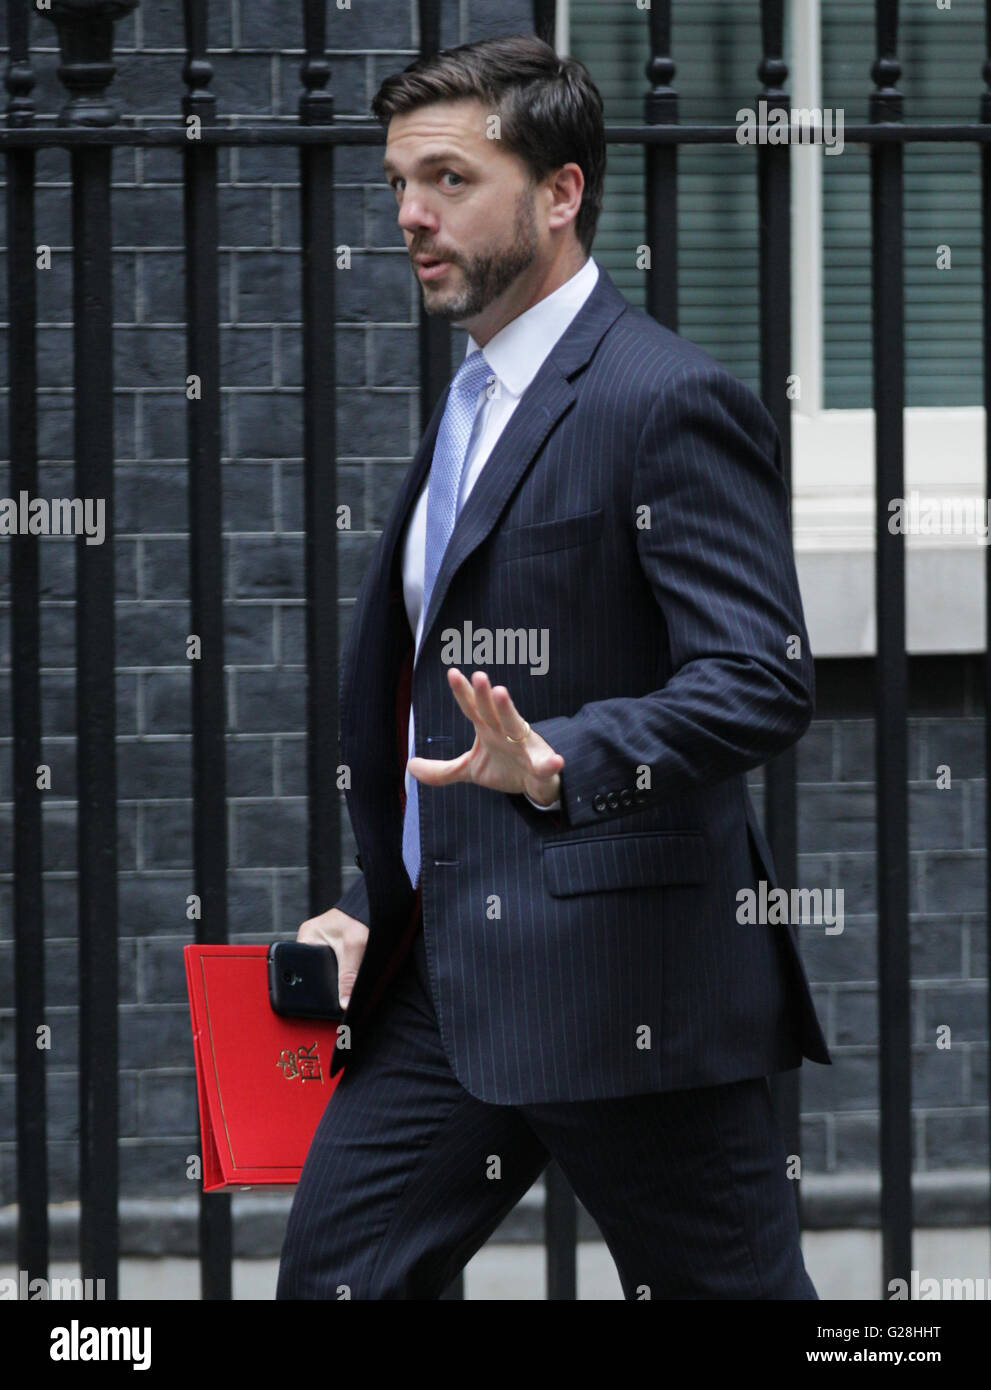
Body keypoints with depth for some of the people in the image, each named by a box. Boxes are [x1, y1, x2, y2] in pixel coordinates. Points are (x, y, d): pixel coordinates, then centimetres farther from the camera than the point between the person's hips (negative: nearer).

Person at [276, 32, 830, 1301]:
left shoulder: (669, 402, -11)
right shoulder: (473, 402, 19)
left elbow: (761, 680, -20)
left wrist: (561, 764, -35)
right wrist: (371, 908, 17)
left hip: (625, 989, -9)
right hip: (443, 981, 9)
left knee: (730, 1291, -2)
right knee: (329, 1273, 5)